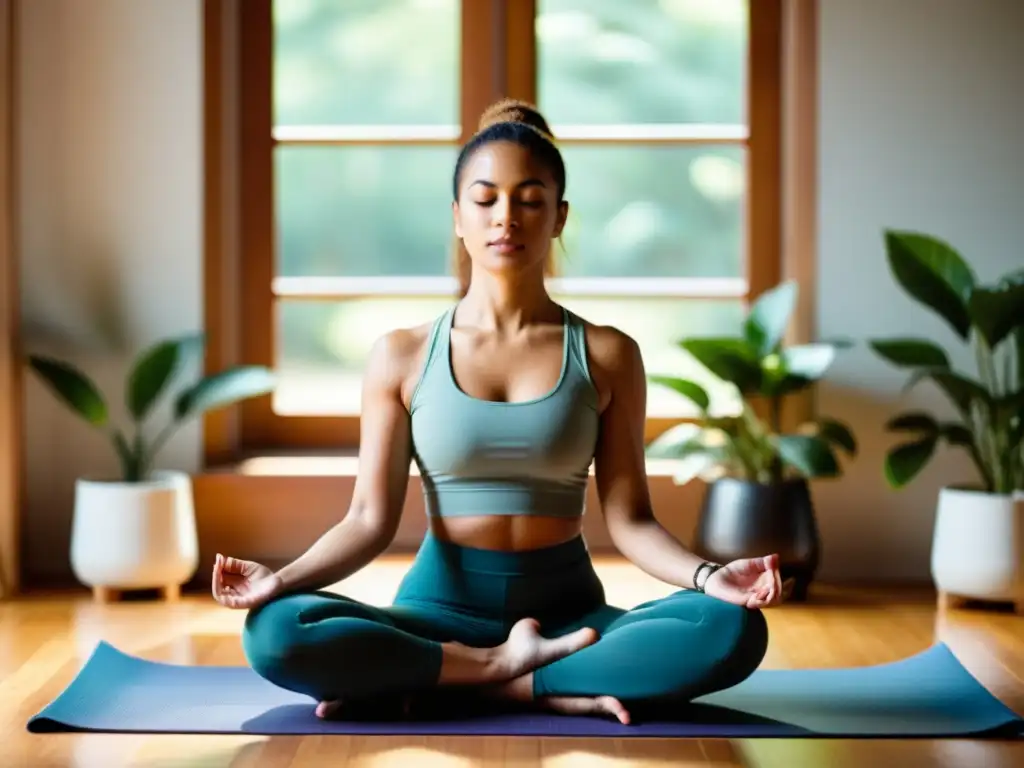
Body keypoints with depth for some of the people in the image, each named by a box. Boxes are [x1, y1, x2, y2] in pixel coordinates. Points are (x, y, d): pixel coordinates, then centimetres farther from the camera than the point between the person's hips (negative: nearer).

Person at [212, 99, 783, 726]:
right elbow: (371, 519, -2)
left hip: (565, 606, 1)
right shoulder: (403, 355, 2)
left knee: (733, 632, -29)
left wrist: (708, 576, -20)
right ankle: (524, 672, -18)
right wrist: (283, 578, -20)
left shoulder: (606, 355, 2)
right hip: (441, 606, -1)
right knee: (275, 632, -30)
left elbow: (629, 518, -1)